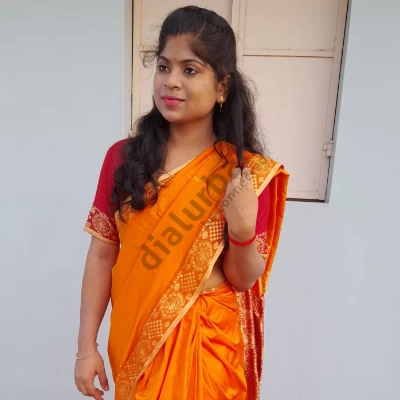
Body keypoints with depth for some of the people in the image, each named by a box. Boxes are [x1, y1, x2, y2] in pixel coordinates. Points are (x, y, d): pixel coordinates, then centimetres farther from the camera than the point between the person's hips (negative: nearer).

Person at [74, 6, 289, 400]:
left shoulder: (246, 172, -13)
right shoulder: (122, 157, -9)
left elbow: (244, 280, -8)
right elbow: (102, 254, -4)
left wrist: (243, 229, -27)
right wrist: (87, 345, -2)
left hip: (208, 340, -2)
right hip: (137, 336, 2)